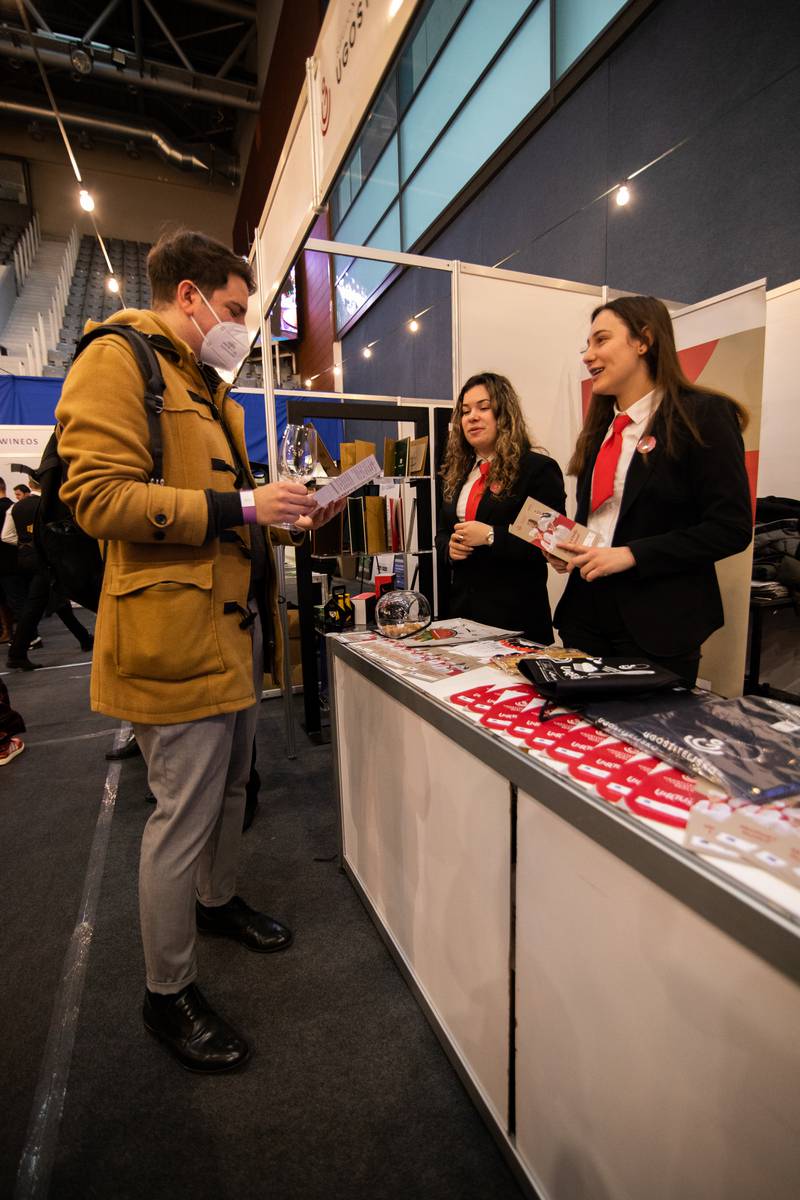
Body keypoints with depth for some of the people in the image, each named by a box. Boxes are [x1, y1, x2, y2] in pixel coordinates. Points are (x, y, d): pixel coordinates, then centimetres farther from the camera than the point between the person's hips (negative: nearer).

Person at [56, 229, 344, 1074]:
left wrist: (286, 516, 11)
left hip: (234, 622, 10)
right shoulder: (117, 360, -6)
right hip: (176, 631, -9)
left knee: (228, 787, 22)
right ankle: (167, 995, 24)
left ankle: (217, 900, 47)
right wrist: (239, 507, -22)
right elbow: (98, 496, -18)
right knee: (183, 814, 2)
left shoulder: (207, 386, 24)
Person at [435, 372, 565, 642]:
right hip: (461, 606, 6)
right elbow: (442, 531, 20)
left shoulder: (539, 469, -7)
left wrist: (490, 536, -21)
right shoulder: (457, 473, 13)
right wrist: (450, 547, -3)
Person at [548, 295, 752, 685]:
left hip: (657, 624, -6)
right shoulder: (601, 426, 13)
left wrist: (630, 554, -19)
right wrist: (568, 547, 0)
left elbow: (732, 527, -12)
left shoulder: (702, 415, -7)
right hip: (586, 611, 6)